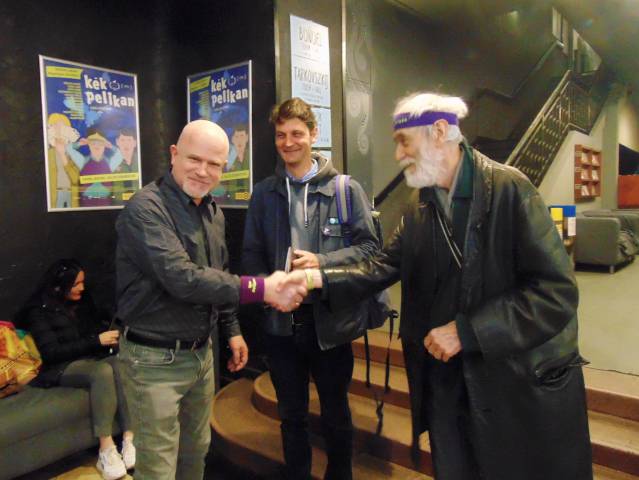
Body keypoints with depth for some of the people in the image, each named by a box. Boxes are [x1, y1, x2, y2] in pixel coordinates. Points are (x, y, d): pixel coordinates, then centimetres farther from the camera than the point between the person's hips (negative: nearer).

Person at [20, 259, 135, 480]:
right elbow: (51, 352, -12)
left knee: (120, 366, -32)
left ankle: (129, 439, -35)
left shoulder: (83, 302, 14)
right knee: (103, 371, -37)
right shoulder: (39, 310, -4)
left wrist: (110, 335, -3)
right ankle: (106, 450, -35)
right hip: (61, 368, -4)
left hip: (91, 359, 5)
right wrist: (96, 341, -17)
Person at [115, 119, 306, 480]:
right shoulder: (146, 209, -19)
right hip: (156, 359, -7)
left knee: (196, 451, 21)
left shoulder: (213, 213, 7)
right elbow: (182, 278, -30)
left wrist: (232, 330, 14)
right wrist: (260, 289, -31)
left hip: (202, 353, 8)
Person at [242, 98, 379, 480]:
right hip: (282, 322, 3)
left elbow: (370, 247, -6)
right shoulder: (264, 193, 4)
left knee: (336, 415, 17)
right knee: (292, 416, 20)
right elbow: (251, 254, 6)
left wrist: (323, 261, -20)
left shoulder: (347, 189, -4)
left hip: (331, 321, -2)